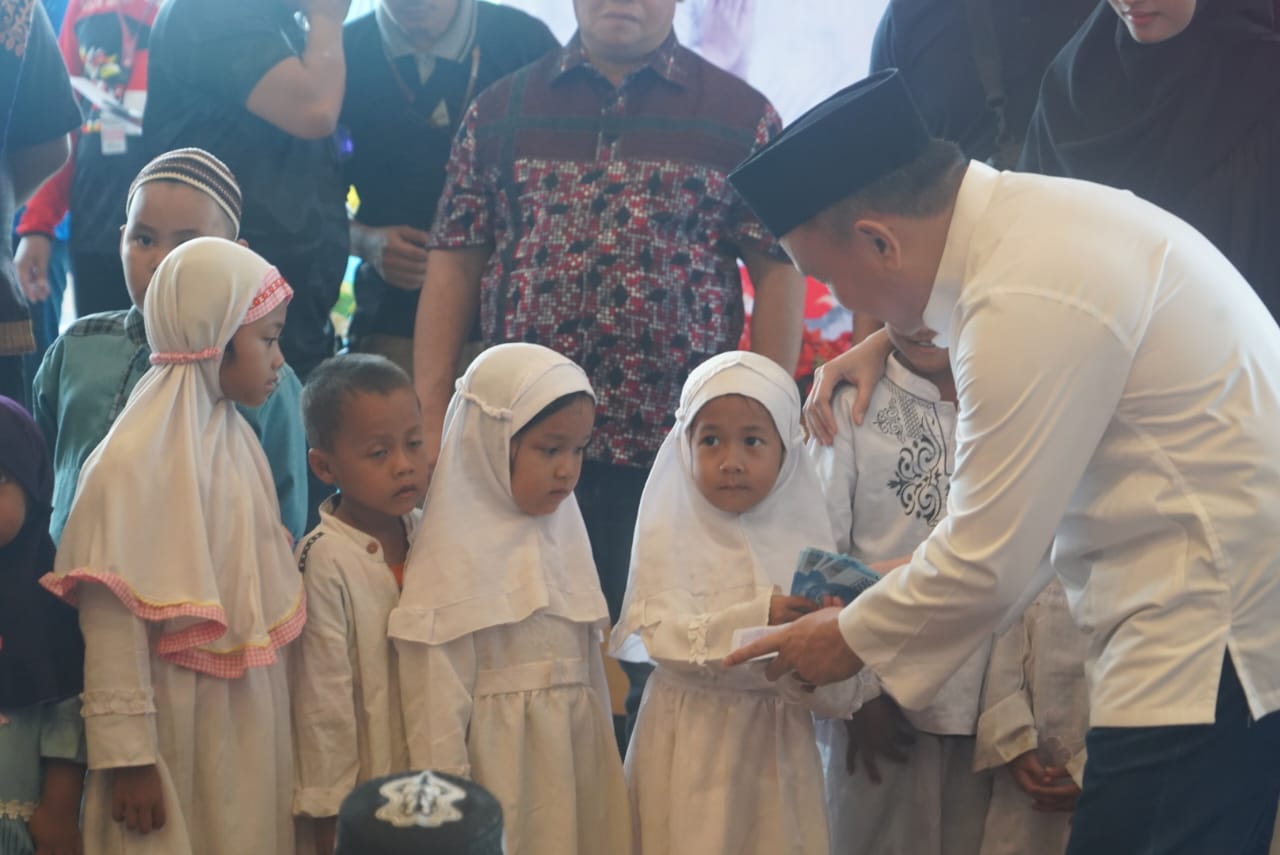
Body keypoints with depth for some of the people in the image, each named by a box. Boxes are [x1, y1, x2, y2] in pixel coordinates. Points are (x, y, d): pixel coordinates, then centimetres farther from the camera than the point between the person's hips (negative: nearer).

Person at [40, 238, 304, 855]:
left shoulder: (235, 441, 3)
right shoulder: (134, 463, -18)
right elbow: (112, 620, -17)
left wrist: (276, 717, 14)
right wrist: (125, 755, -15)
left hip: (251, 715, 7)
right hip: (175, 726, -6)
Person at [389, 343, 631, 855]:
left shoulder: (562, 536, 9)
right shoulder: (456, 556, -12)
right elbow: (436, 702, -13)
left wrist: (604, 765, 17)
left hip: (576, 754, 7)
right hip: (501, 761, -6)